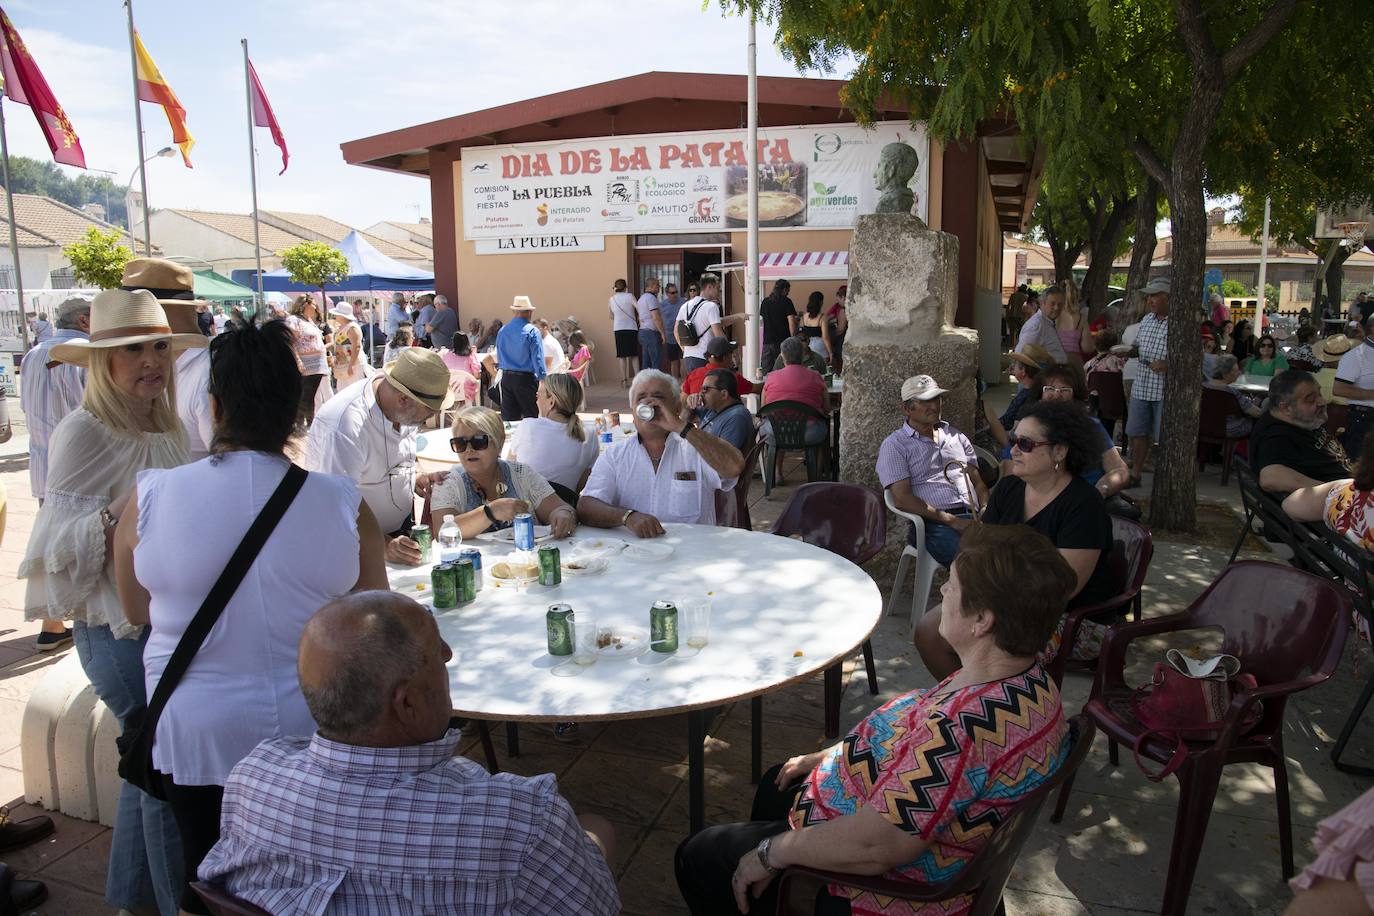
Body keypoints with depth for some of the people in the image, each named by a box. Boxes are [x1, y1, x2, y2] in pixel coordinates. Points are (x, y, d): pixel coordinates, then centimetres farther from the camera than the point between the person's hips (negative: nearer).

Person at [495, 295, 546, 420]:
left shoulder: (502, 331, 7)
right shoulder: (532, 331, -10)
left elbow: (499, 359, 15)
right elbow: (538, 358, -13)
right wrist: (543, 380, -11)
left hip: (506, 378, 6)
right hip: (526, 379, -5)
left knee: (508, 419, 8)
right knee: (532, 417, 0)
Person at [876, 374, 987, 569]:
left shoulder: (956, 436, 25)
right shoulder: (894, 446, 5)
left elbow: (978, 482, 22)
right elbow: (902, 499, -6)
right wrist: (952, 521, -12)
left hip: (973, 517, 6)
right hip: (934, 524, -6)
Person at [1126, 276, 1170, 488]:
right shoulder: (1146, 320, 10)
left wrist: (1168, 365, -24)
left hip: (1166, 391, -6)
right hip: (1142, 387, 7)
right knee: (1137, 433, 13)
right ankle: (1135, 474, 25)